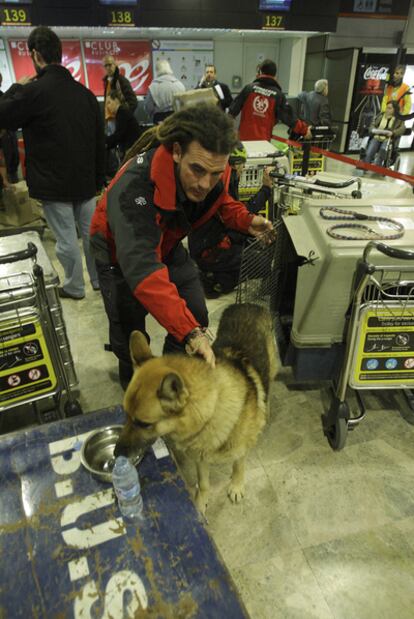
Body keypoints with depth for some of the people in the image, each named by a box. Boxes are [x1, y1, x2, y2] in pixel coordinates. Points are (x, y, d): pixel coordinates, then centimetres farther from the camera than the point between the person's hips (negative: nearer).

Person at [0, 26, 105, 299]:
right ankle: (100, 279, 25)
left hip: (54, 184, -5)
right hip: (86, 182, 6)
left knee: (66, 239, 4)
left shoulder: (33, 91, -13)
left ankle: (74, 287, 16)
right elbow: (100, 141, 9)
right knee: (91, 233, 14)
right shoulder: (85, 92, 6)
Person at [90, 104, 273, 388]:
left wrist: (245, 220, -16)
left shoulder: (213, 170, -22)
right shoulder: (135, 187, -44)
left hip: (167, 246, 5)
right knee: (129, 332, 4)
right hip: (121, 254, -5)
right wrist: (189, 333, -62)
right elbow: (142, 269, -54)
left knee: (196, 319, 4)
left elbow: (219, 199, 4)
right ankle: (133, 381, 39)